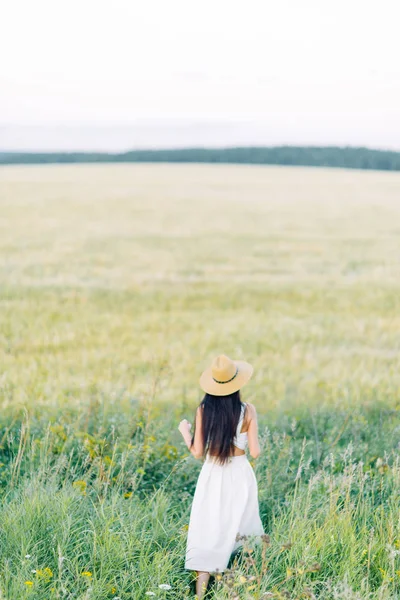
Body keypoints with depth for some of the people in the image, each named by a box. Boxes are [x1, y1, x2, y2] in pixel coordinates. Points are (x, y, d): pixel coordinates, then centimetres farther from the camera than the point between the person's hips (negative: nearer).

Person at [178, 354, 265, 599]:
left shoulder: (203, 410, -11)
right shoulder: (248, 410, -12)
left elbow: (198, 452, -6)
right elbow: (255, 452, -9)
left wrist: (184, 430, 11)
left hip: (212, 476, 0)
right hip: (239, 474, 0)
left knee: (208, 531, 4)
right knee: (240, 525, 22)